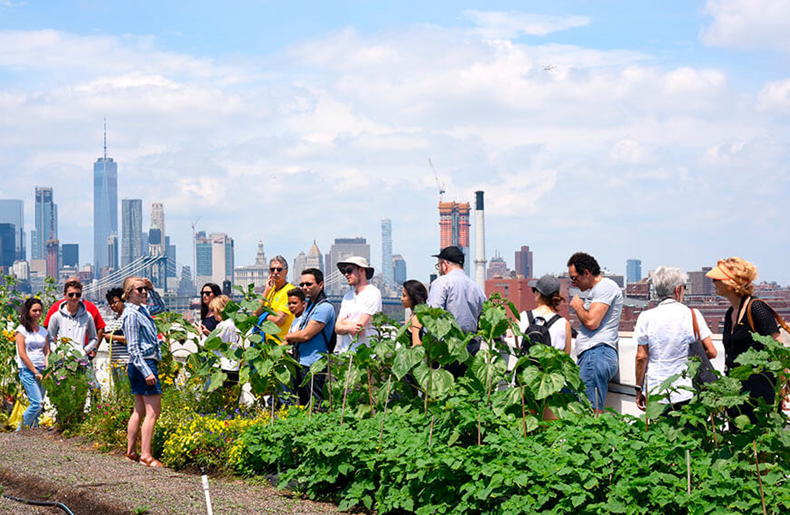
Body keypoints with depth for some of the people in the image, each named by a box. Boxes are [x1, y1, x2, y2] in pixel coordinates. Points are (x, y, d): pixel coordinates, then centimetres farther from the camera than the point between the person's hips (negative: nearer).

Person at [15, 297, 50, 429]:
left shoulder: (43, 331, 16)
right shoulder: (21, 330, -1)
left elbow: (47, 352, 13)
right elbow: (22, 354, -7)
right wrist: (35, 372, -10)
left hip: (41, 371, 6)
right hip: (27, 370, -6)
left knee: (39, 405, 1)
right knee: (37, 403, -15)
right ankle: (20, 430, -2)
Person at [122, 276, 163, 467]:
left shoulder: (142, 310, 14)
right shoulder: (131, 314, -14)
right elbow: (133, 347, -18)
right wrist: (147, 372, -22)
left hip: (147, 363, 10)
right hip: (144, 364, -10)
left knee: (140, 410, 14)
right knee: (153, 411, -10)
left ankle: (131, 451, 20)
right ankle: (145, 455, -10)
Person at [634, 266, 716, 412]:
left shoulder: (646, 317, -1)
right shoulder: (693, 314, -1)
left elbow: (641, 357, -1)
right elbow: (711, 352, 0)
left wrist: (639, 389, 8)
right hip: (685, 394, 0)